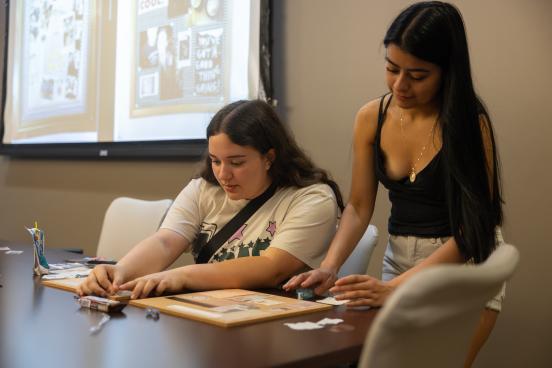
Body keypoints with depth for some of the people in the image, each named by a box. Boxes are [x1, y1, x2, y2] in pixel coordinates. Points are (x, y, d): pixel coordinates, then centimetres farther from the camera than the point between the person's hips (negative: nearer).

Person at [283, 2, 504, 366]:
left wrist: (394, 288, -30)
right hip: (399, 258, 4)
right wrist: (329, 268, -19)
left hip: (465, 262, -4)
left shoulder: (469, 123, -19)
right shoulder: (371, 118, -7)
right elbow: (359, 207, -3)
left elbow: (472, 230, -21)